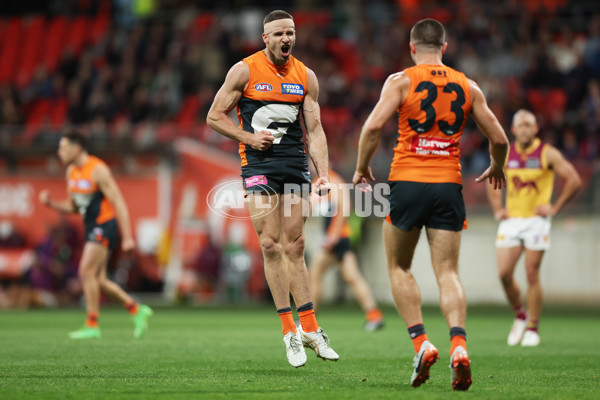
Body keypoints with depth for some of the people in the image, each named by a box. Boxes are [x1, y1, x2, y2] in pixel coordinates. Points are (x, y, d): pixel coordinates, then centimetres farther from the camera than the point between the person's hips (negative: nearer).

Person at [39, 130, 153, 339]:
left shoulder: (97, 170, -16)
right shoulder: (71, 172, 9)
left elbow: (119, 204, -17)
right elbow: (72, 207, 19)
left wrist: (127, 237, -21)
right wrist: (50, 203, 0)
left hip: (105, 226, -9)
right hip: (92, 227, 9)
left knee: (87, 272, -14)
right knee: (98, 279, 7)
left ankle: (92, 325, -7)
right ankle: (137, 310, 19)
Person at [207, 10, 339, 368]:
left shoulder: (306, 76, 7)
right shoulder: (244, 71, -2)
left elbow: (314, 129, 7)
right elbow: (215, 116, 3)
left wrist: (324, 175, -3)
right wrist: (248, 137, -11)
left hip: (295, 164, 3)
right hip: (258, 164, -3)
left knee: (295, 247, 3)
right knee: (271, 246, -8)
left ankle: (311, 329, 8)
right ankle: (290, 331, -4)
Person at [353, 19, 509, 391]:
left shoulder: (401, 80, 1)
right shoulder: (468, 87, 10)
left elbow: (374, 126, -12)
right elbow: (499, 139, 10)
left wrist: (362, 168, 2)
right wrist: (497, 169, 30)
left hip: (408, 181, -2)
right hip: (449, 185, 2)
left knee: (399, 267, 14)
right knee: (448, 273, 2)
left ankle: (421, 343, -1)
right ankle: (458, 344, -20)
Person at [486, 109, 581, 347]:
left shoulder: (548, 154, -3)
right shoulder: (505, 155, 7)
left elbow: (574, 180, -3)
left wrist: (555, 208, -6)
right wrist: (497, 209, 10)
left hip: (536, 221, -3)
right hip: (511, 220, 3)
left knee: (532, 274, -6)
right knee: (504, 273, -7)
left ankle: (533, 328, 3)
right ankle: (519, 316, 16)